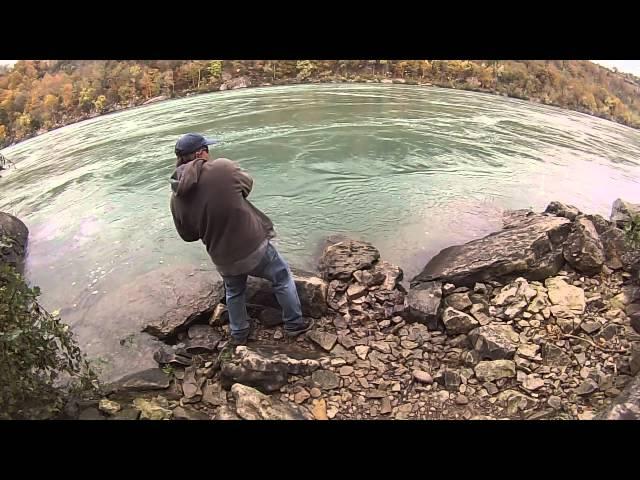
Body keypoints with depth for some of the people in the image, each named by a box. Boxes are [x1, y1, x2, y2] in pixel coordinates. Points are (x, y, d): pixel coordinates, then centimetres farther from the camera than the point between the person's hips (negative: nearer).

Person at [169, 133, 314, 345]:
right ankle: (294, 323, 35)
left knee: (234, 292, 32)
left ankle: (238, 333, 49)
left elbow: (188, 235, 6)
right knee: (282, 278, 23)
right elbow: (247, 184, 1)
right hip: (254, 247, -4)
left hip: (223, 259, 4)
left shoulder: (177, 198, -6)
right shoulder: (222, 167, -18)